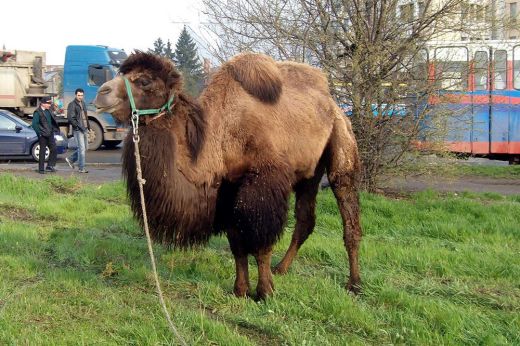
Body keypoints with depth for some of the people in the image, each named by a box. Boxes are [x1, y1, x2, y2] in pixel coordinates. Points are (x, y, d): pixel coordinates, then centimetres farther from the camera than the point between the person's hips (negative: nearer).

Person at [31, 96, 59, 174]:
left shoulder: (49, 111, 12)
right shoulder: (37, 112, -11)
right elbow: (34, 124, -16)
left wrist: (54, 130, 11)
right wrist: (39, 133, -16)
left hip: (50, 134, 7)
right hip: (43, 135, -7)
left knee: (54, 150, 0)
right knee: (42, 152, 1)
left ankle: (50, 166, 8)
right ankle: (41, 169, 8)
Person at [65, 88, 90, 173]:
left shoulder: (83, 103, 15)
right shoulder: (72, 105, -9)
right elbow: (71, 118, -15)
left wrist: (88, 127, 14)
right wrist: (79, 126, -17)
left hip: (84, 129, 8)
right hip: (77, 130, -8)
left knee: (85, 148, 12)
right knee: (82, 148, -8)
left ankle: (71, 160, 27)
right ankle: (81, 168, -2)